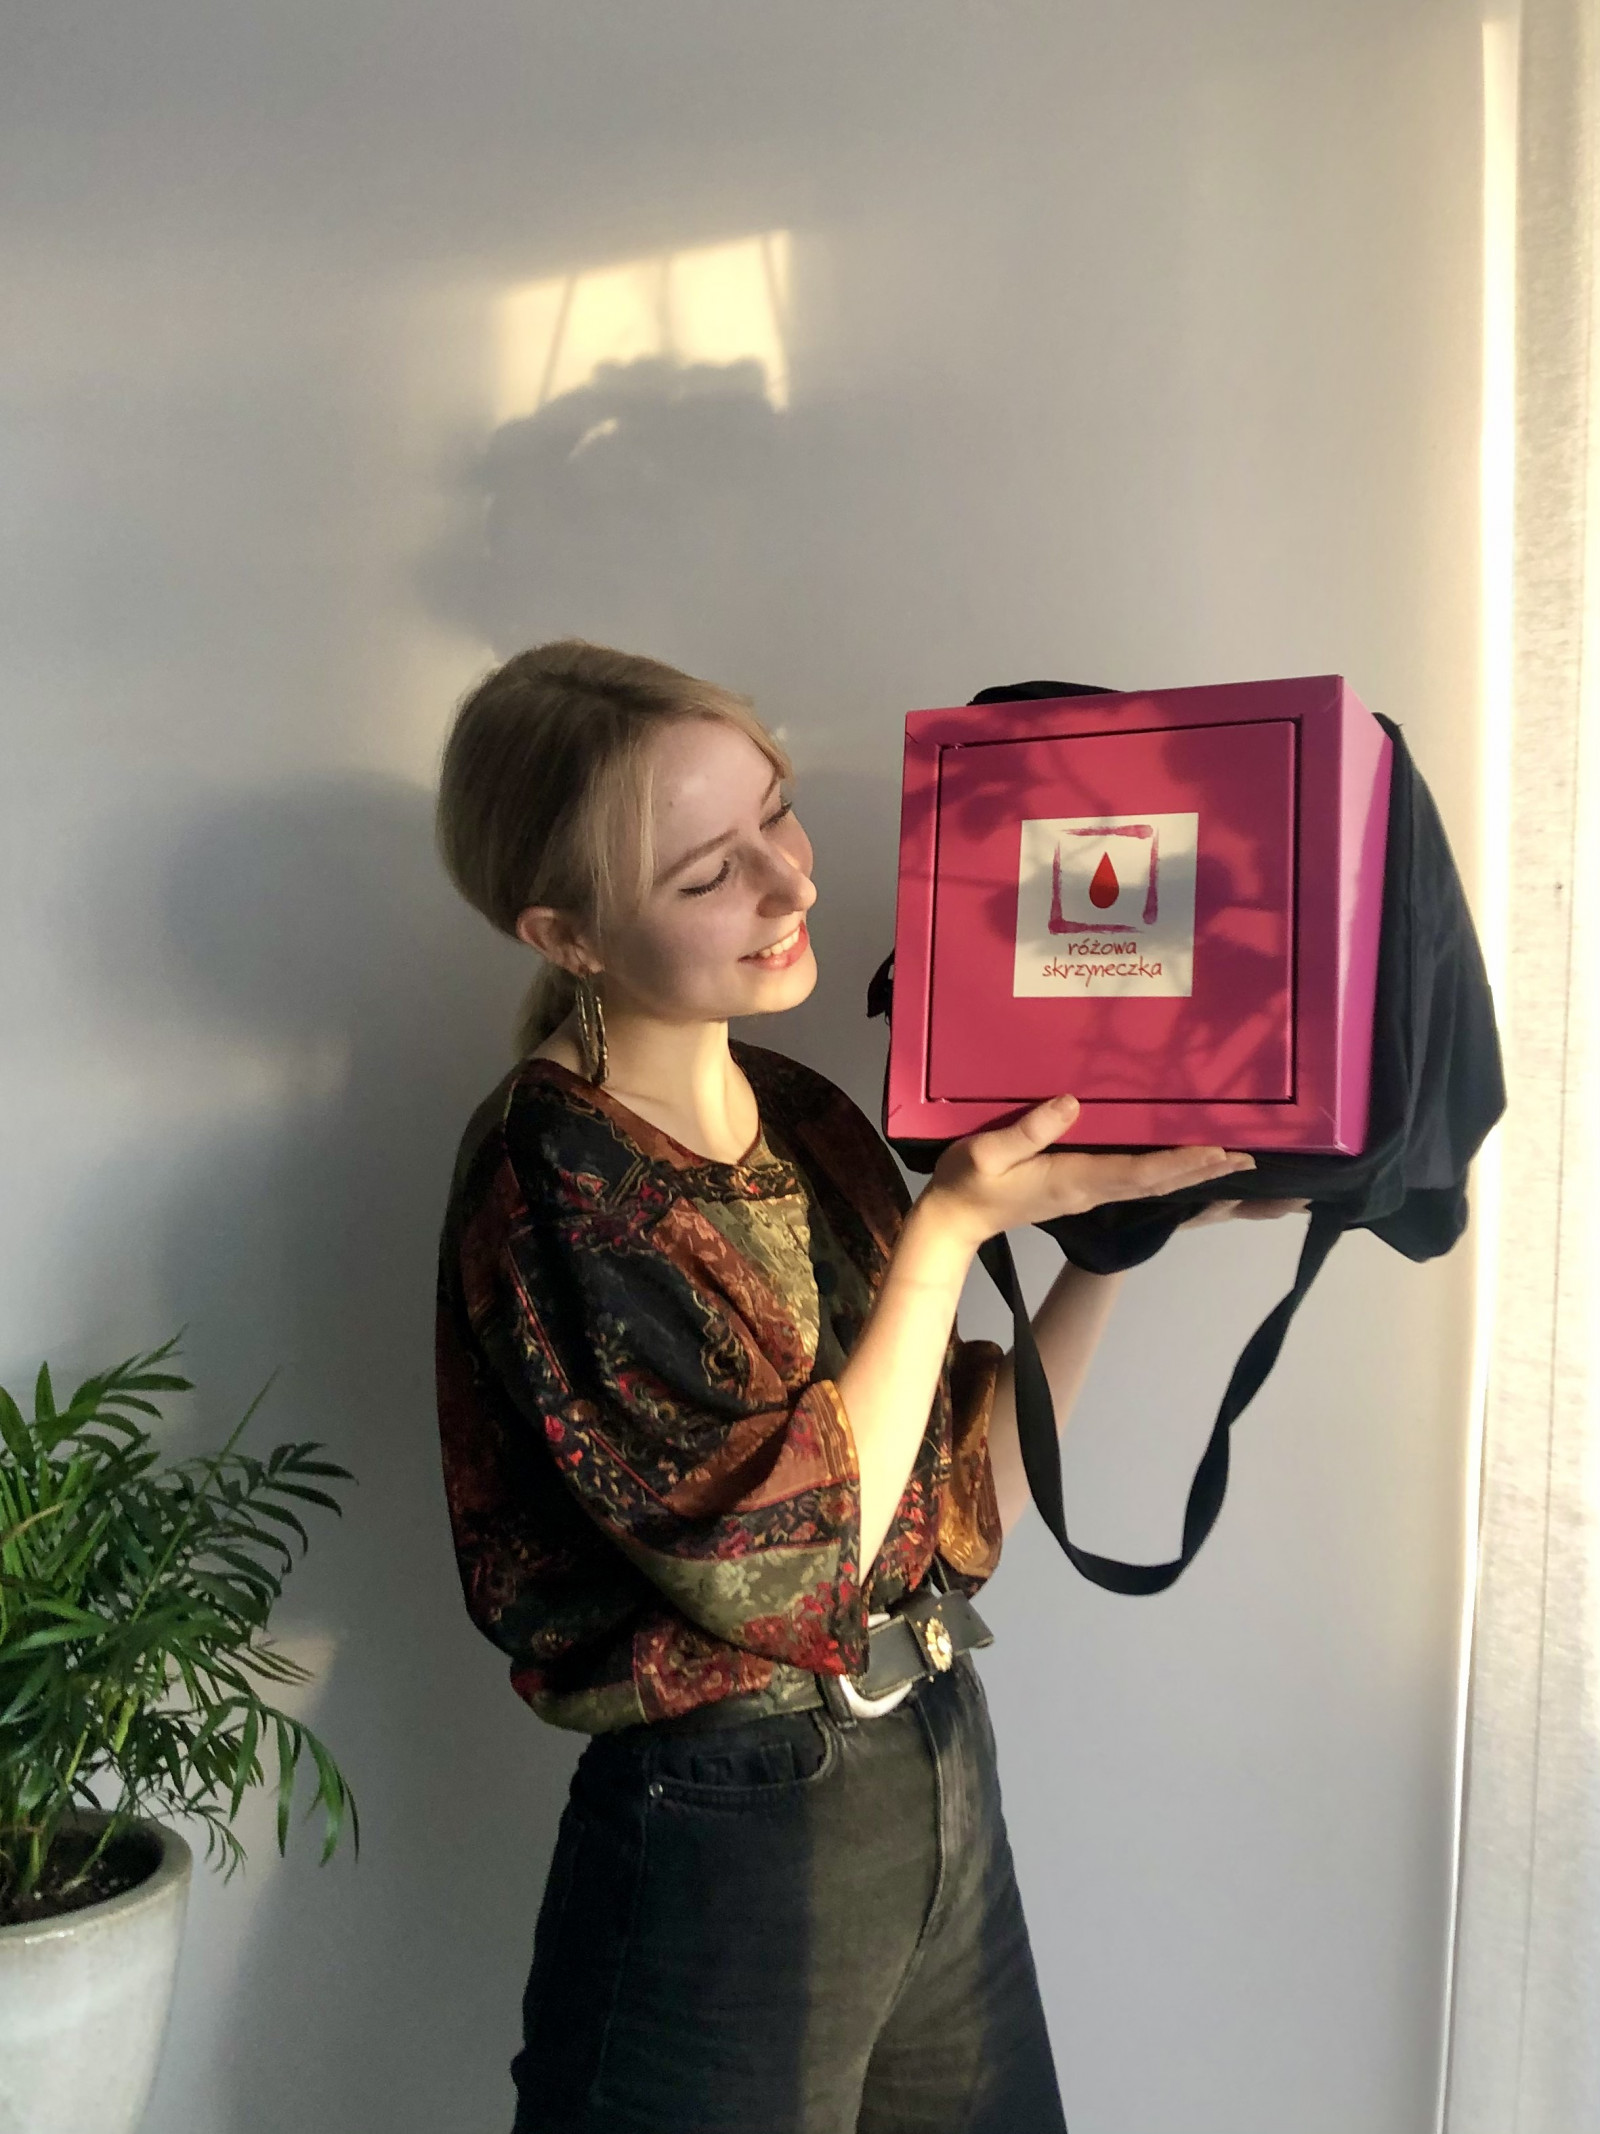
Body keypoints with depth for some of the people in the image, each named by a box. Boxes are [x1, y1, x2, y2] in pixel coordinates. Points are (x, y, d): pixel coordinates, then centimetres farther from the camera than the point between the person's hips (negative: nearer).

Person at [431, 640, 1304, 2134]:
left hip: (944, 1775, 7)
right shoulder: (554, 1179, -18)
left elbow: (968, 1494, 5)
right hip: (729, 1830, -7)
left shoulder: (804, 1118, 3)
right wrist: (955, 1224, -18)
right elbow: (779, 1562, -22)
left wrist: (1117, 1227, -3)